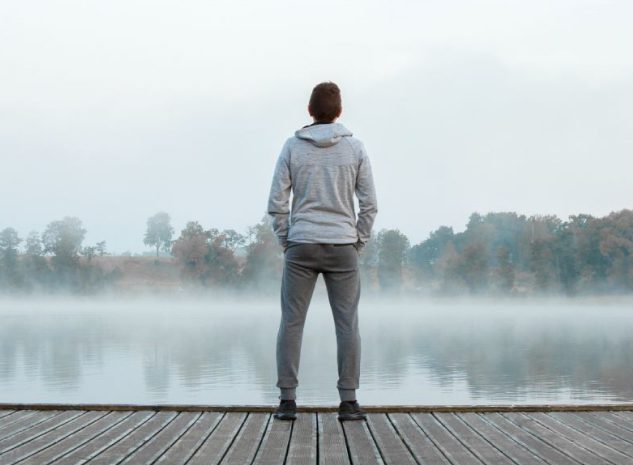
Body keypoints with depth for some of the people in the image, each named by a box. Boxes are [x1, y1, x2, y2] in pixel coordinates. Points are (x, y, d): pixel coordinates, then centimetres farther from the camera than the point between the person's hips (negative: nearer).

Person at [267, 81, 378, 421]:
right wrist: (358, 243, 8)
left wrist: (285, 240, 7)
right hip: (342, 247, 0)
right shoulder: (355, 147, 2)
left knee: (292, 322, 4)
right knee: (347, 324, 4)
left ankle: (287, 399, 2)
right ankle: (348, 401, 3)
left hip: (301, 246, 0)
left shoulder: (292, 147, 1)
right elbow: (369, 203, 0)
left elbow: (276, 202, -2)